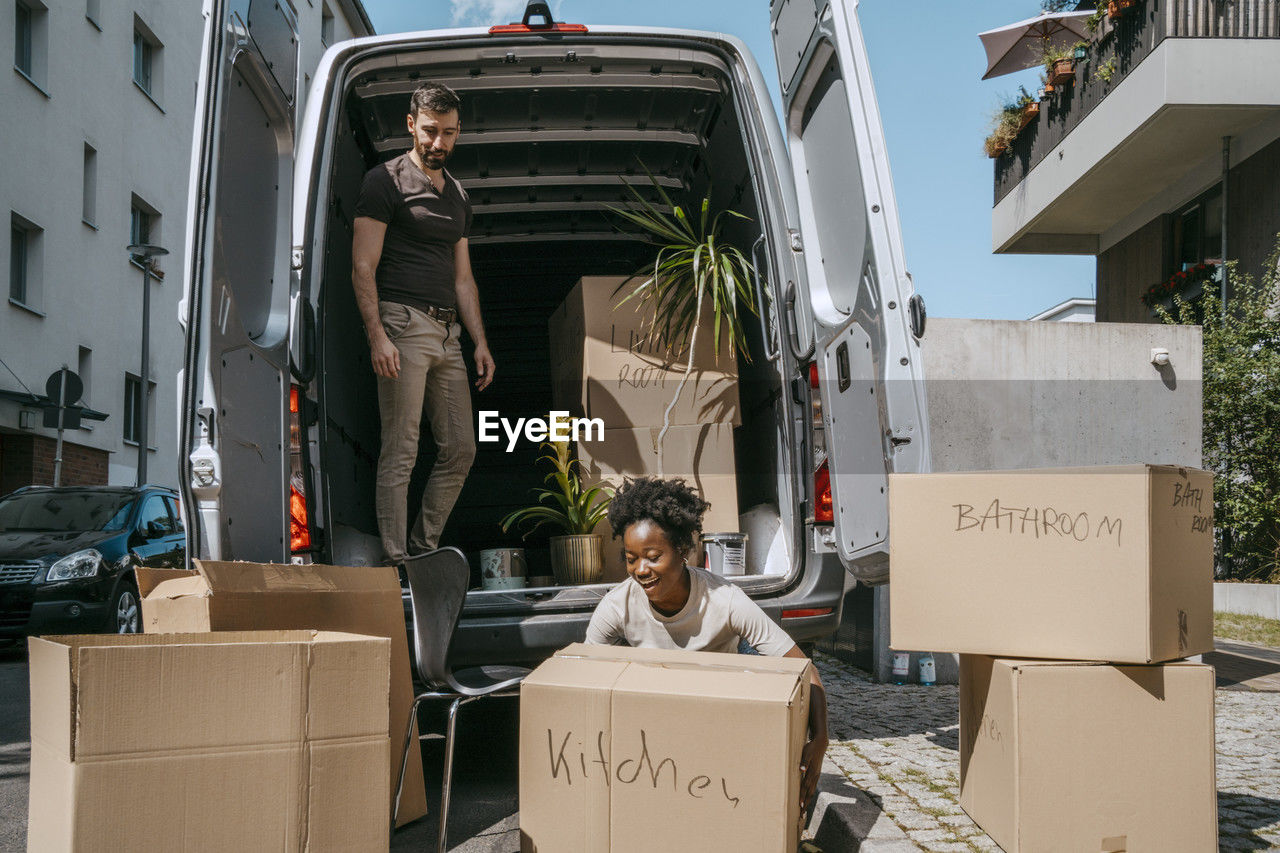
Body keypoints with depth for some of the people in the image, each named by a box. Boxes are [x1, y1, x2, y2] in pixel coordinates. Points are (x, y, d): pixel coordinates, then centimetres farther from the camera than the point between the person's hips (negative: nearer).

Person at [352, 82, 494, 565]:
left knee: (461, 450, 6)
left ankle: (423, 551, 16)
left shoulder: (458, 195, 22)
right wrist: (377, 335, -17)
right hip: (403, 324, -7)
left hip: (447, 331, 7)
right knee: (401, 452, -7)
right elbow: (363, 267, -7)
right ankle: (396, 563, -2)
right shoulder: (386, 181, 0)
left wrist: (480, 341, 14)